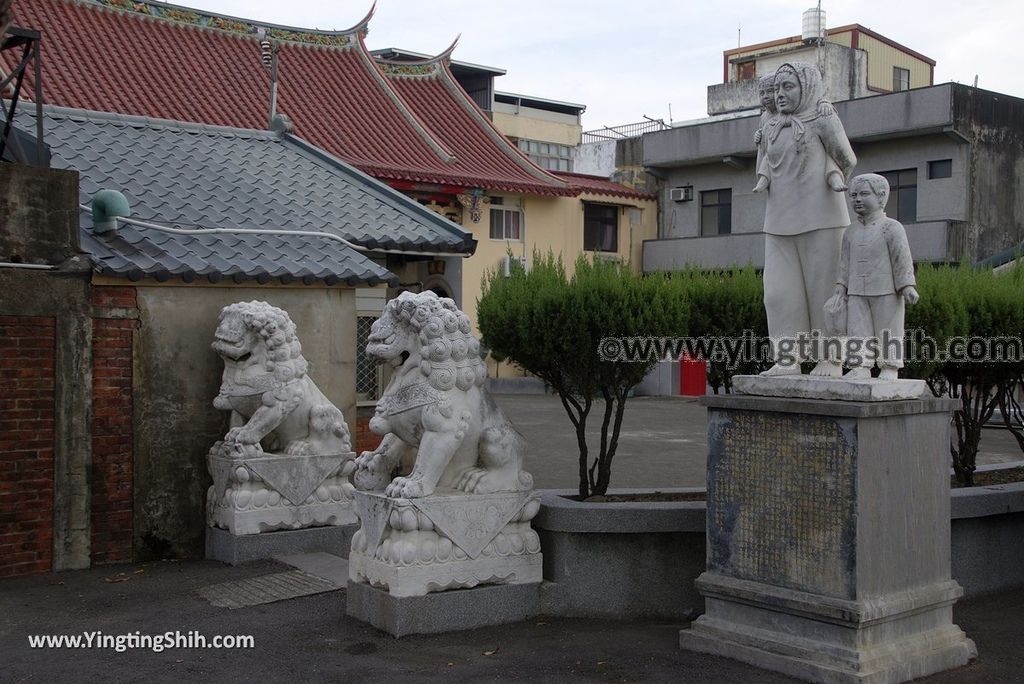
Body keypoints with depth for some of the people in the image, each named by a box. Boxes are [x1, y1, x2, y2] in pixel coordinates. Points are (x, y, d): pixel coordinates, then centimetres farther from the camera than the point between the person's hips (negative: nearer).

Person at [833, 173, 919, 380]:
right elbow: (846, 260, 14)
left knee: (888, 330, 1)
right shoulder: (851, 232, 11)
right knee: (858, 330, 0)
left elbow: (902, 258, -9)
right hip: (857, 293, 5)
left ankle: (890, 369, 6)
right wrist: (841, 285, 5)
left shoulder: (891, 227, -5)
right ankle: (861, 367, 2)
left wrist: (908, 286, -14)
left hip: (886, 292, -5)